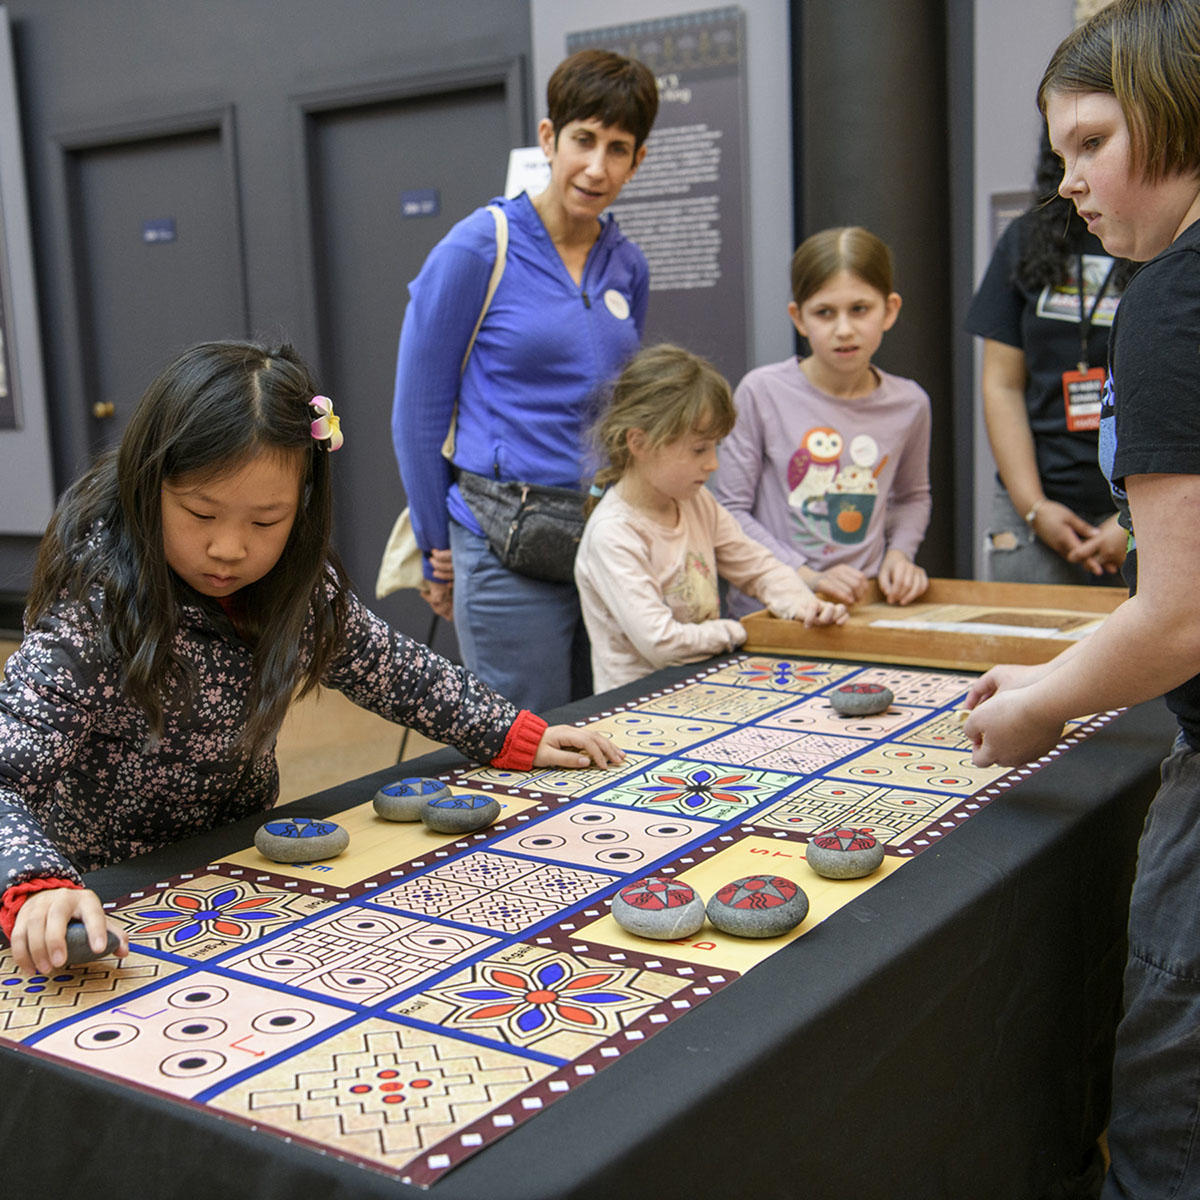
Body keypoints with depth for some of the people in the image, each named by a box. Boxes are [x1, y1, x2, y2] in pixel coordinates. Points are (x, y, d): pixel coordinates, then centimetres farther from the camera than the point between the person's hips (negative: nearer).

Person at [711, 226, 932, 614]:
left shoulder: (909, 404, 6)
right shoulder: (762, 393, -5)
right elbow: (730, 510, -3)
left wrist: (900, 551, 7)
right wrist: (807, 577, -10)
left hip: (865, 606, 3)